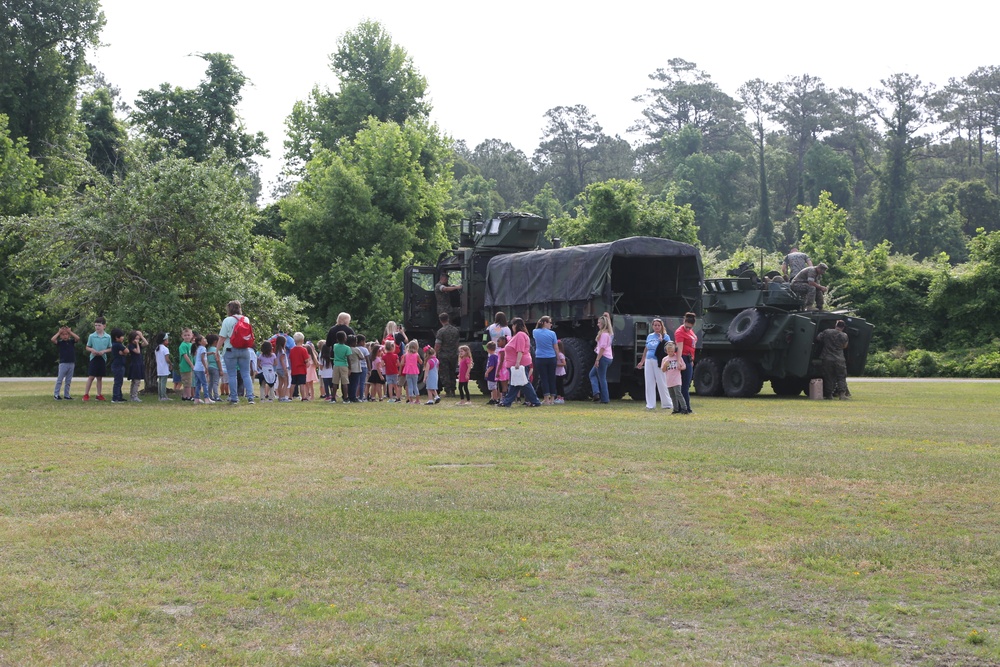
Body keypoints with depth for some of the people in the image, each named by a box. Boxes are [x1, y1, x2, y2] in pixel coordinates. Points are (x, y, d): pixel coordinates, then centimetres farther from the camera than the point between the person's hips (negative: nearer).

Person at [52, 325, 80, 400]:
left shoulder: (71, 341, 6)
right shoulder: (60, 342, -1)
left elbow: (78, 338, -10)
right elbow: (53, 339, -17)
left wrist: (70, 332, -7)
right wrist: (58, 332, -8)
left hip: (71, 363, 3)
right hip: (63, 363, -3)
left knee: (68, 381, 9)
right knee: (60, 380, -1)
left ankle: (66, 395, 15)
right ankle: (56, 394, 4)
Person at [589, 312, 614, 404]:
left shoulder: (604, 334, -14)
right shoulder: (609, 332, 13)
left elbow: (602, 348, -18)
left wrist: (597, 359, -18)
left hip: (603, 357, -10)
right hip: (609, 357, 10)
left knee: (602, 378, -3)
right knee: (592, 374, 17)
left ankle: (605, 399, -1)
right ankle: (596, 393, 6)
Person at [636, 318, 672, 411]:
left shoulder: (665, 337, -1)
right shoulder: (649, 336, 15)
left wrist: (661, 341, -22)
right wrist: (641, 362, 23)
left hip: (659, 362, -5)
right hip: (649, 361, 5)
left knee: (662, 383, -4)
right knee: (649, 384, 5)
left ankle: (667, 404, 5)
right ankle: (650, 405, 9)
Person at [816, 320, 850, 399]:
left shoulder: (826, 332, -2)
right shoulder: (844, 336, -1)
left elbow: (818, 339, 5)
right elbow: (845, 346, 12)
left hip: (827, 359, 1)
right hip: (839, 360, -1)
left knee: (828, 378, 8)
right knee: (841, 377, 6)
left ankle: (829, 395, 9)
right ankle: (842, 393, -6)